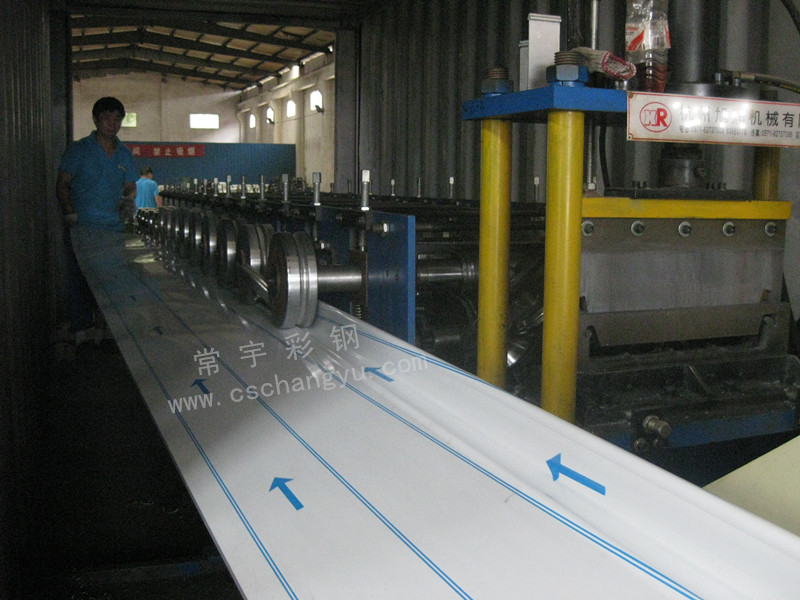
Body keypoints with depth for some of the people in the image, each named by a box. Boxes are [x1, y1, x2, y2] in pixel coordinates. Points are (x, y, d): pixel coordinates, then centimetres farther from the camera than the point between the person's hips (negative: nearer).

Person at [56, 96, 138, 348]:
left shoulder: (125, 154, 12)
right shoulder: (78, 150, 0)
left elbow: (131, 187, 19)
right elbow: (62, 184, 0)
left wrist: (129, 200, -4)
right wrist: (69, 212, -13)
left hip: (114, 227, 4)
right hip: (81, 227, -3)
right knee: (79, 278, -2)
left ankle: (104, 325, 18)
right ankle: (82, 328, 6)